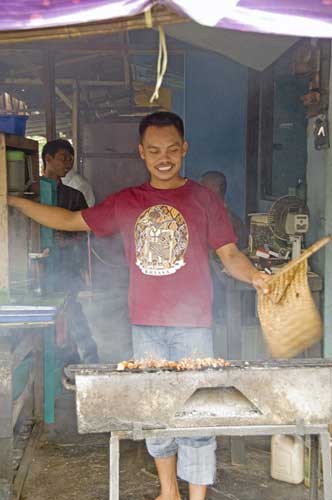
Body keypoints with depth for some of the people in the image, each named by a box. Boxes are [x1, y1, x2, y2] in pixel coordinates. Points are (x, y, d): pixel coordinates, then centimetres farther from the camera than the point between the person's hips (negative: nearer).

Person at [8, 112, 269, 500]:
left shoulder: (203, 200, 1)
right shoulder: (125, 203, 8)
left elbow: (230, 254, 1)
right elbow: (71, 221, 14)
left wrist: (254, 276, -20)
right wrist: (15, 201, 11)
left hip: (192, 326, -3)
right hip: (145, 326, 3)